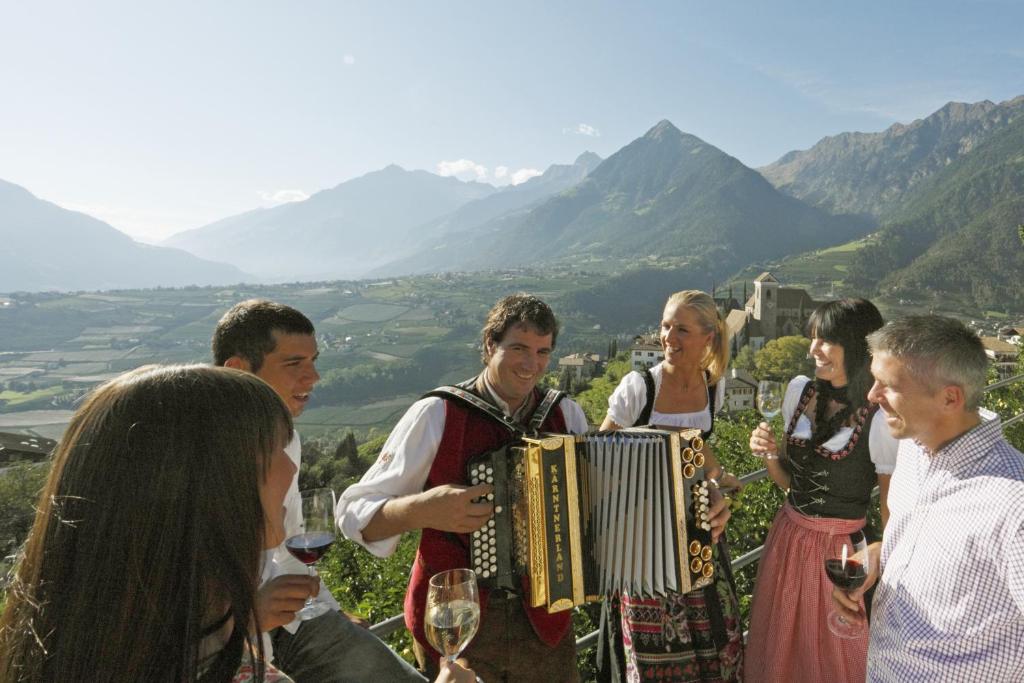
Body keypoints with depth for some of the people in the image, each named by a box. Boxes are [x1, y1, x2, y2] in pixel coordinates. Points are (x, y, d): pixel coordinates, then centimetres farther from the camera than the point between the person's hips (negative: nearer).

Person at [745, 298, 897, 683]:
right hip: (787, 539, 5)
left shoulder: (881, 421, -20)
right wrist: (769, 453, -12)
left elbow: (891, 515, -12)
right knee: (778, 649, 22)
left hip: (842, 552, -5)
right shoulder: (800, 391, -3)